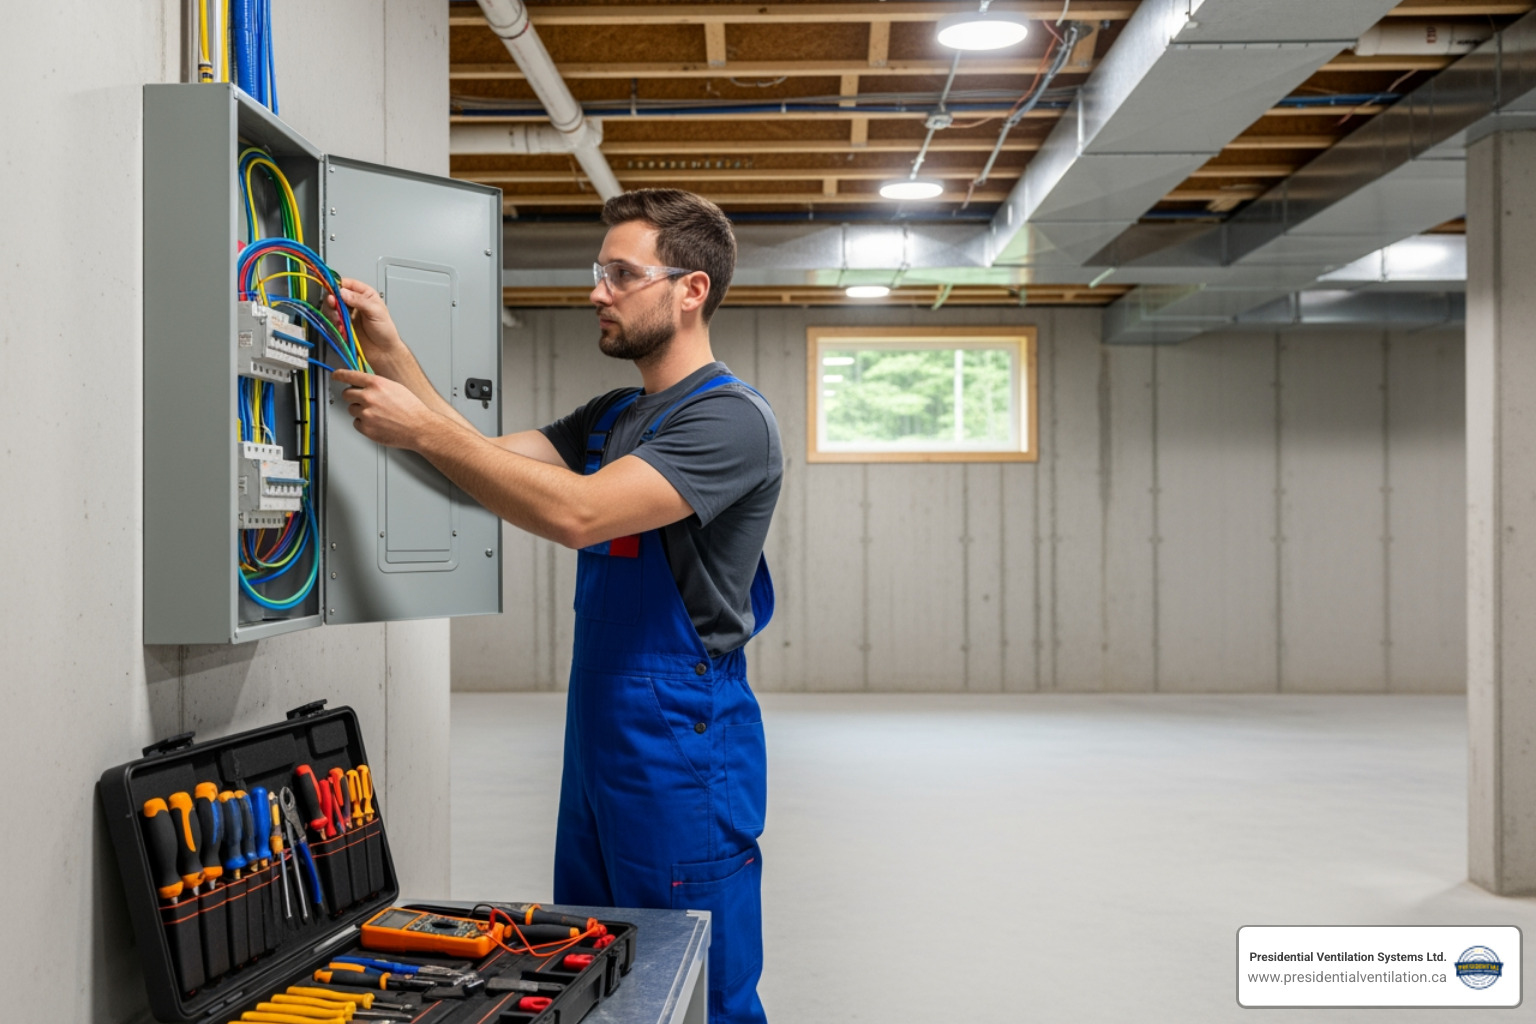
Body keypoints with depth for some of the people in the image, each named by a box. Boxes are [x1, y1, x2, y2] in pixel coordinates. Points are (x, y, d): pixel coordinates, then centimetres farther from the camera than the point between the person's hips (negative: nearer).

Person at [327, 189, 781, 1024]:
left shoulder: (730, 420, -15)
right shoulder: (609, 416, 15)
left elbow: (577, 512, -26)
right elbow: (489, 460, 8)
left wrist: (421, 429, -22)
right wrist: (392, 354, -1)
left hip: (681, 756, -8)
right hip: (598, 740, 8)